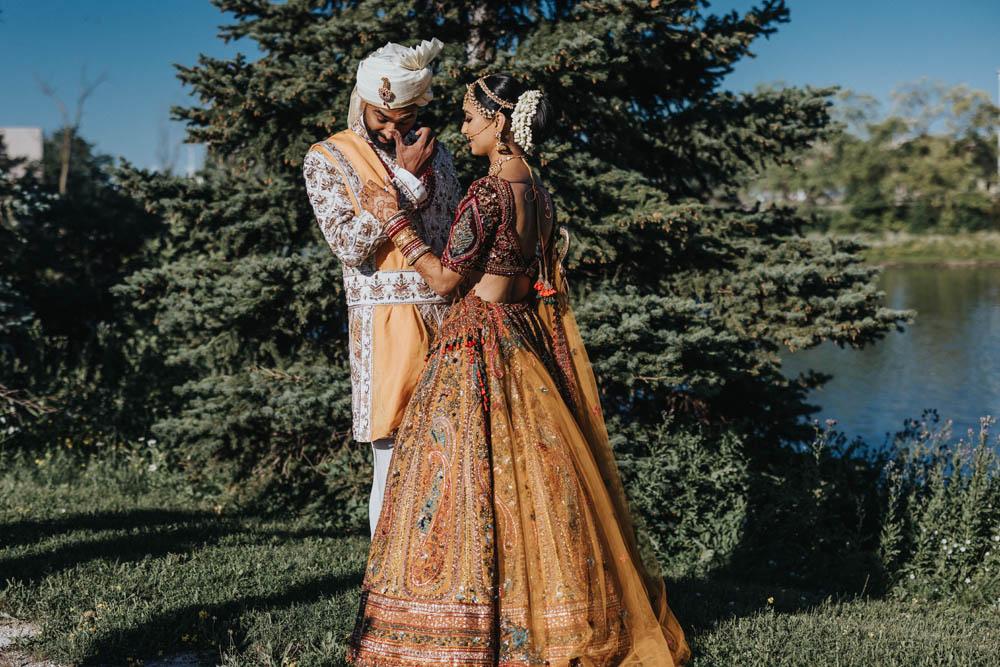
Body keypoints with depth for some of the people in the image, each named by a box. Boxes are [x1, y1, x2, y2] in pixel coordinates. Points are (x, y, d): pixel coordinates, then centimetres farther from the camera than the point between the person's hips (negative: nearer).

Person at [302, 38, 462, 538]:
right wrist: (406, 178, -12)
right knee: (394, 468, -3)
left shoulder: (434, 155, 14)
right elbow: (350, 244, -12)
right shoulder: (328, 159, 1)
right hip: (385, 322, -4)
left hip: (448, 317, 4)